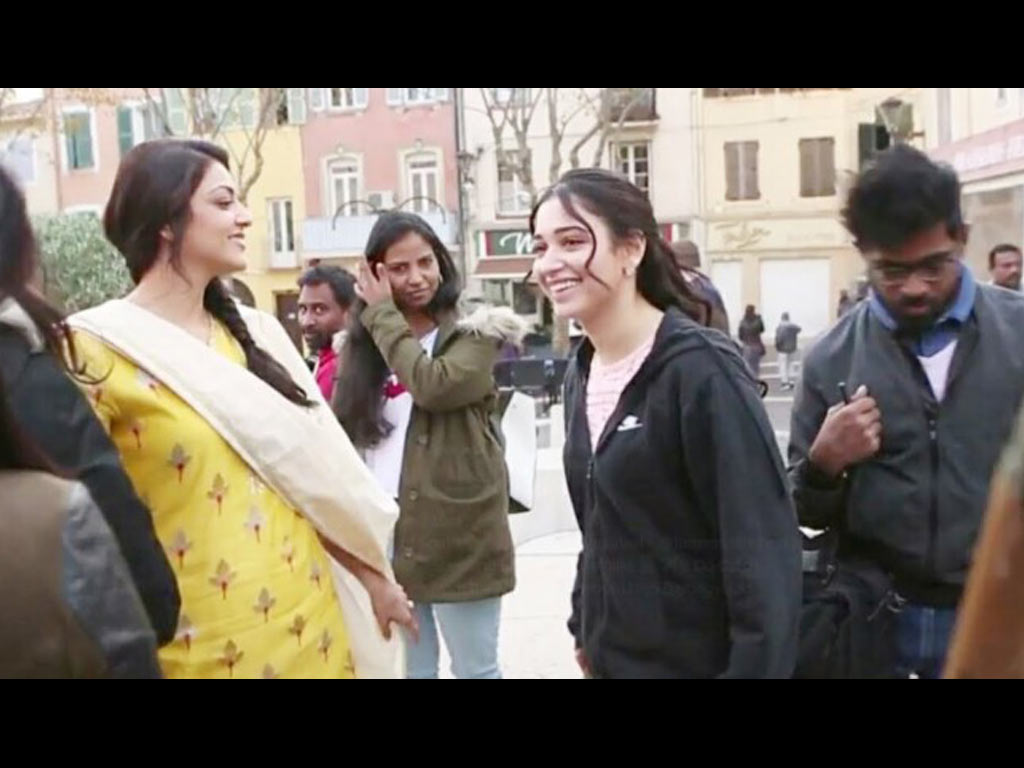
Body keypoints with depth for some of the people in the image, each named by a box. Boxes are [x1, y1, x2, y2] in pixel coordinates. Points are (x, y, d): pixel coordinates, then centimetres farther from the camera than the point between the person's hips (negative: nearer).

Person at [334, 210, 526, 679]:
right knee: (410, 669, 15)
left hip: (458, 538, -4)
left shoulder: (472, 334, -3)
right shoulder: (363, 342, 10)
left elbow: (434, 386, -23)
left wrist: (384, 316, -12)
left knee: (475, 669, 8)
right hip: (386, 535, 4)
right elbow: (343, 435, 12)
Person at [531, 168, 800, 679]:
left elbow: (763, 547, -20)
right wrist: (586, 633, 12)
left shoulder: (700, 369, -18)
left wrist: (753, 667, -21)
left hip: (698, 660, -6)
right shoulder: (582, 376, 3)